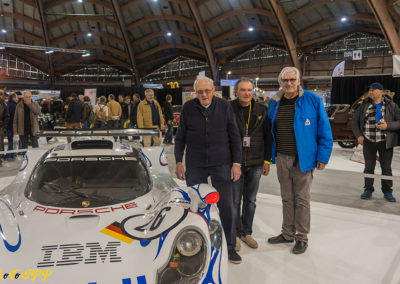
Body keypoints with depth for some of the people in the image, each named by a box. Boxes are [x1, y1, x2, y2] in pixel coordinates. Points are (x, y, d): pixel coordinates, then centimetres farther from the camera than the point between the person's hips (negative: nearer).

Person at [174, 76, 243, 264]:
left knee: (226, 207, 1)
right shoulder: (188, 108, 0)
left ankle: (229, 247, 17)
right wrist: (179, 162, 3)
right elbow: (180, 137, 7)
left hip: (221, 164, -1)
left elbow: (235, 137, 1)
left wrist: (236, 163, -3)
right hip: (195, 165, 1)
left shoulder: (224, 107, -2)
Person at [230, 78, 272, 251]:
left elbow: (268, 136, 8)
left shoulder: (261, 111, 5)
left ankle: (247, 232, 28)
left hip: (255, 164, 3)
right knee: (235, 200, 3)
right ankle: (236, 234, 20)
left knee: (251, 200, 13)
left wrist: (267, 160, 4)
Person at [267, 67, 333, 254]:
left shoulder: (312, 100, -6)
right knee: (287, 198, 14)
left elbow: (324, 130, -5)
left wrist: (323, 156, -8)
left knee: (302, 199, 5)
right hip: (281, 158, 5)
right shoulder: (275, 103, 8)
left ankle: (301, 238, 19)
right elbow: (270, 129, 16)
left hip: (303, 158, -4)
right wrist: (270, 155, 12)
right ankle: (288, 233, 28)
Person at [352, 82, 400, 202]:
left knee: (386, 168, 6)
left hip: (385, 142, -1)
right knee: (369, 167, 7)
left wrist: (388, 125, -17)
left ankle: (387, 192, 18)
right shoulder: (364, 105, 6)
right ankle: (368, 190, 20)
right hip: (368, 141, 1)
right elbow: (355, 120, 12)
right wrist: (358, 135, 1)